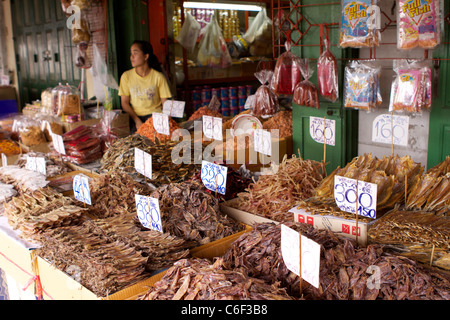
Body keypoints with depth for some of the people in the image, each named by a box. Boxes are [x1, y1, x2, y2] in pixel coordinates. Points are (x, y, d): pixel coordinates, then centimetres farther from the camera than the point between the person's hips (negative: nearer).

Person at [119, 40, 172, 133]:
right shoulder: (126, 76, 1)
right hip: (135, 116, 1)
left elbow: (165, 104, 0)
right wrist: (137, 121, -13)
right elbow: (125, 103, 1)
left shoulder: (158, 76, -2)